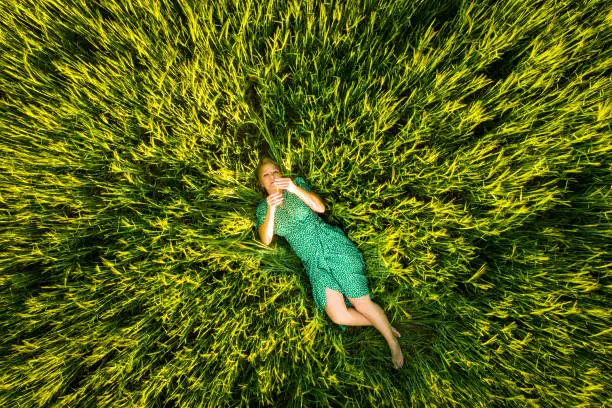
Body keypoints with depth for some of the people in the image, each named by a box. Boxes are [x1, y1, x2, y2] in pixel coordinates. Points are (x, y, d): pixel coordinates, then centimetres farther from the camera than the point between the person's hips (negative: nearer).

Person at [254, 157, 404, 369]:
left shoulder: (297, 183, 7)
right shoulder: (263, 208, 11)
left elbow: (320, 207, -5)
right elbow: (266, 239, -3)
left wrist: (296, 189, -18)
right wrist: (271, 209, -18)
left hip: (332, 244, -2)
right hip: (313, 262, 2)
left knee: (362, 303, -5)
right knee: (338, 316, -13)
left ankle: (393, 342, 22)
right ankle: (383, 323, 14)